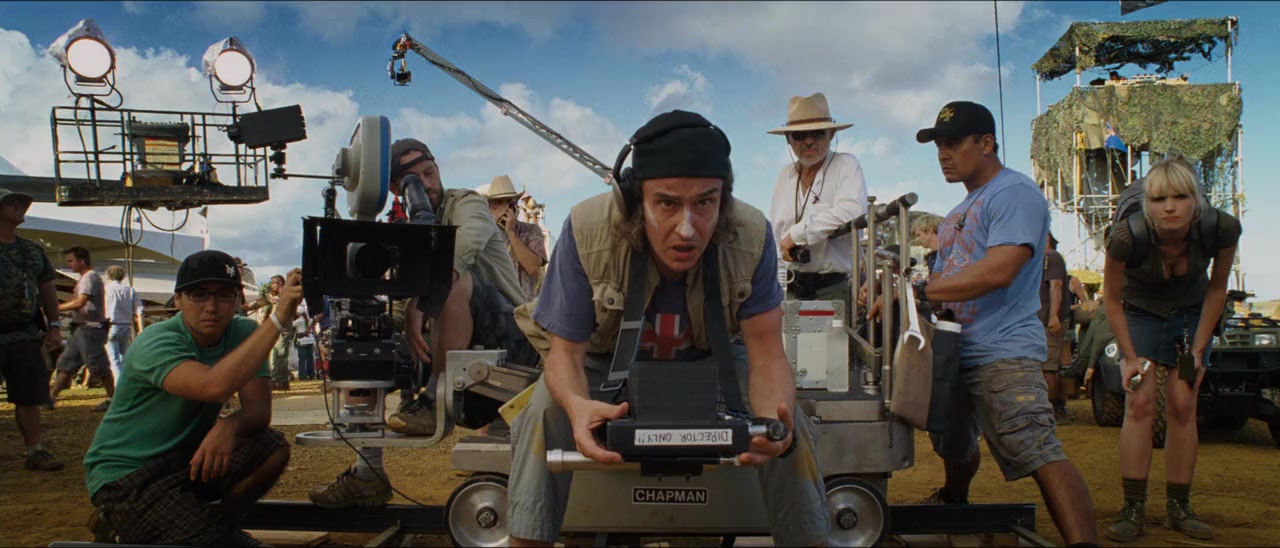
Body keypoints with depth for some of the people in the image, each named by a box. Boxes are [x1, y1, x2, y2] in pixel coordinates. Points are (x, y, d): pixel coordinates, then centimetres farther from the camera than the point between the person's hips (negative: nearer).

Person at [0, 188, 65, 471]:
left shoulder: (33, 251, 13)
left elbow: (47, 288, 15)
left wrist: (54, 325, 8)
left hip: (25, 335, 5)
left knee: (28, 396, 8)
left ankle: (35, 451, 15)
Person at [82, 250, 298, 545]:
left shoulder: (244, 333, -4)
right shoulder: (156, 343, -22)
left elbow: (258, 409, -12)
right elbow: (215, 386, -43)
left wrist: (229, 425, -37)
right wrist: (279, 319, -45)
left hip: (187, 458, 6)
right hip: (125, 475, -6)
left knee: (272, 447, -21)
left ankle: (214, 523, 0)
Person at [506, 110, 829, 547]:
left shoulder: (751, 237, -28)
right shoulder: (586, 231, -32)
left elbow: (766, 353, -24)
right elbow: (566, 350, -25)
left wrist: (776, 420, -48)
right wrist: (577, 404, -51)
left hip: (709, 358, 1)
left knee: (789, 425, -22)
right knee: (544, 415, -29)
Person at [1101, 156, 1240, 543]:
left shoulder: (1222, 228, -27)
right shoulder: (1126, 237, -33)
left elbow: (1217, 288, -8)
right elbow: (1111, 298, -15)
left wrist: (1199, 349, -8)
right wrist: (1129, 357, -14)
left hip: (1191, 314, 2)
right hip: (1140, 312, -2)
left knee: (1182, 405, -5)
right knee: (1139, 403, -12)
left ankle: (1179, 509, 7)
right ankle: (1134, 510, -7)